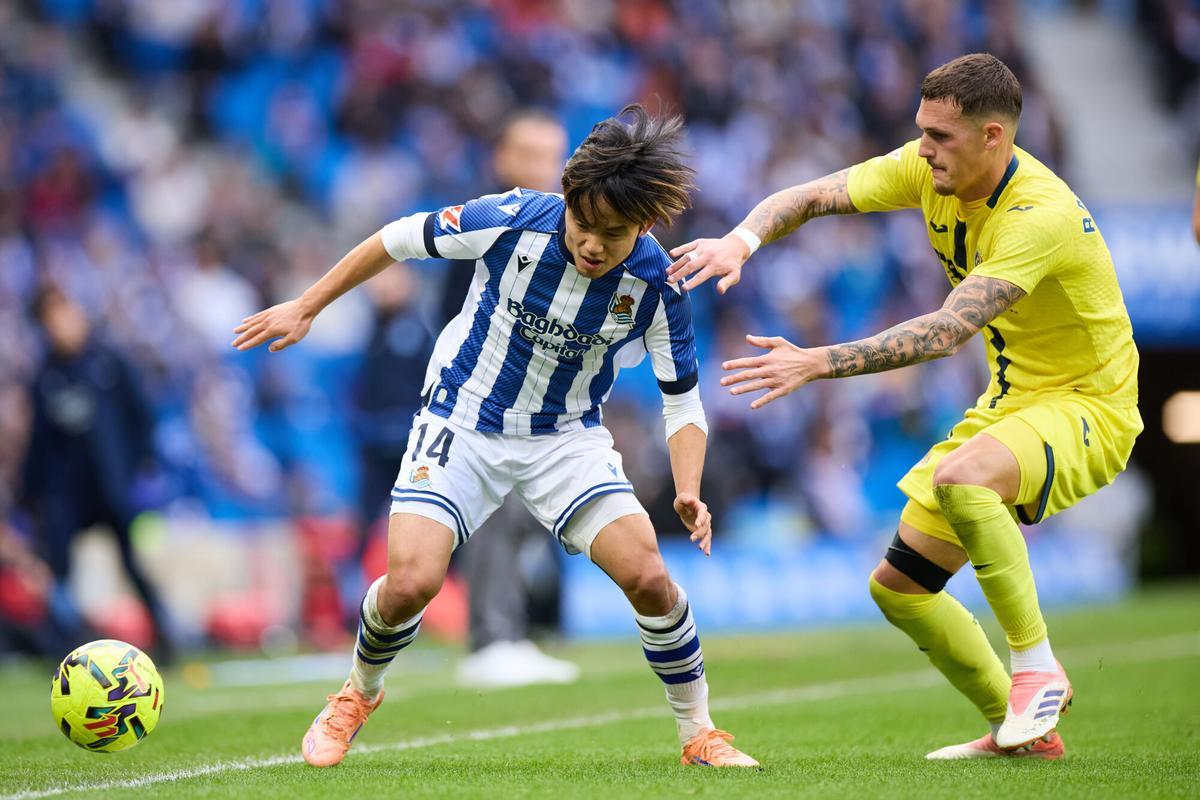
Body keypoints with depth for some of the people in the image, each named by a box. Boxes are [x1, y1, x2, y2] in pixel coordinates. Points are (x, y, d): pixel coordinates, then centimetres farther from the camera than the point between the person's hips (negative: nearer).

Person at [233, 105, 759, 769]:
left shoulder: (655, 284, -18)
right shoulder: (513, 220, -23)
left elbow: (682, 401, -7)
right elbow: (402, 239, -7)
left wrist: (689, 493, -24)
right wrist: (306, 308, -1)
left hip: (567, 436, 1)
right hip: (462, 420, -1)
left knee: (649, 577, -17)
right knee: (411, 583, -19)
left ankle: (697, 733, 6)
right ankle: (359, 693, 15)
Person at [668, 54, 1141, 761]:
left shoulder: (1041, 216, -30)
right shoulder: (927, 171, -6)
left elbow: (950, 330, -38)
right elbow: (810, 197, -4)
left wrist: (818, 363, -42)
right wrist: (741, 240, -26)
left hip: (1087, 408, -8)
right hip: (1009, 402, 9)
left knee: (958, 478, -39)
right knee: (898, 587, 5)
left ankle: (1038, 668, -22)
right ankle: (1021, 732, 21)